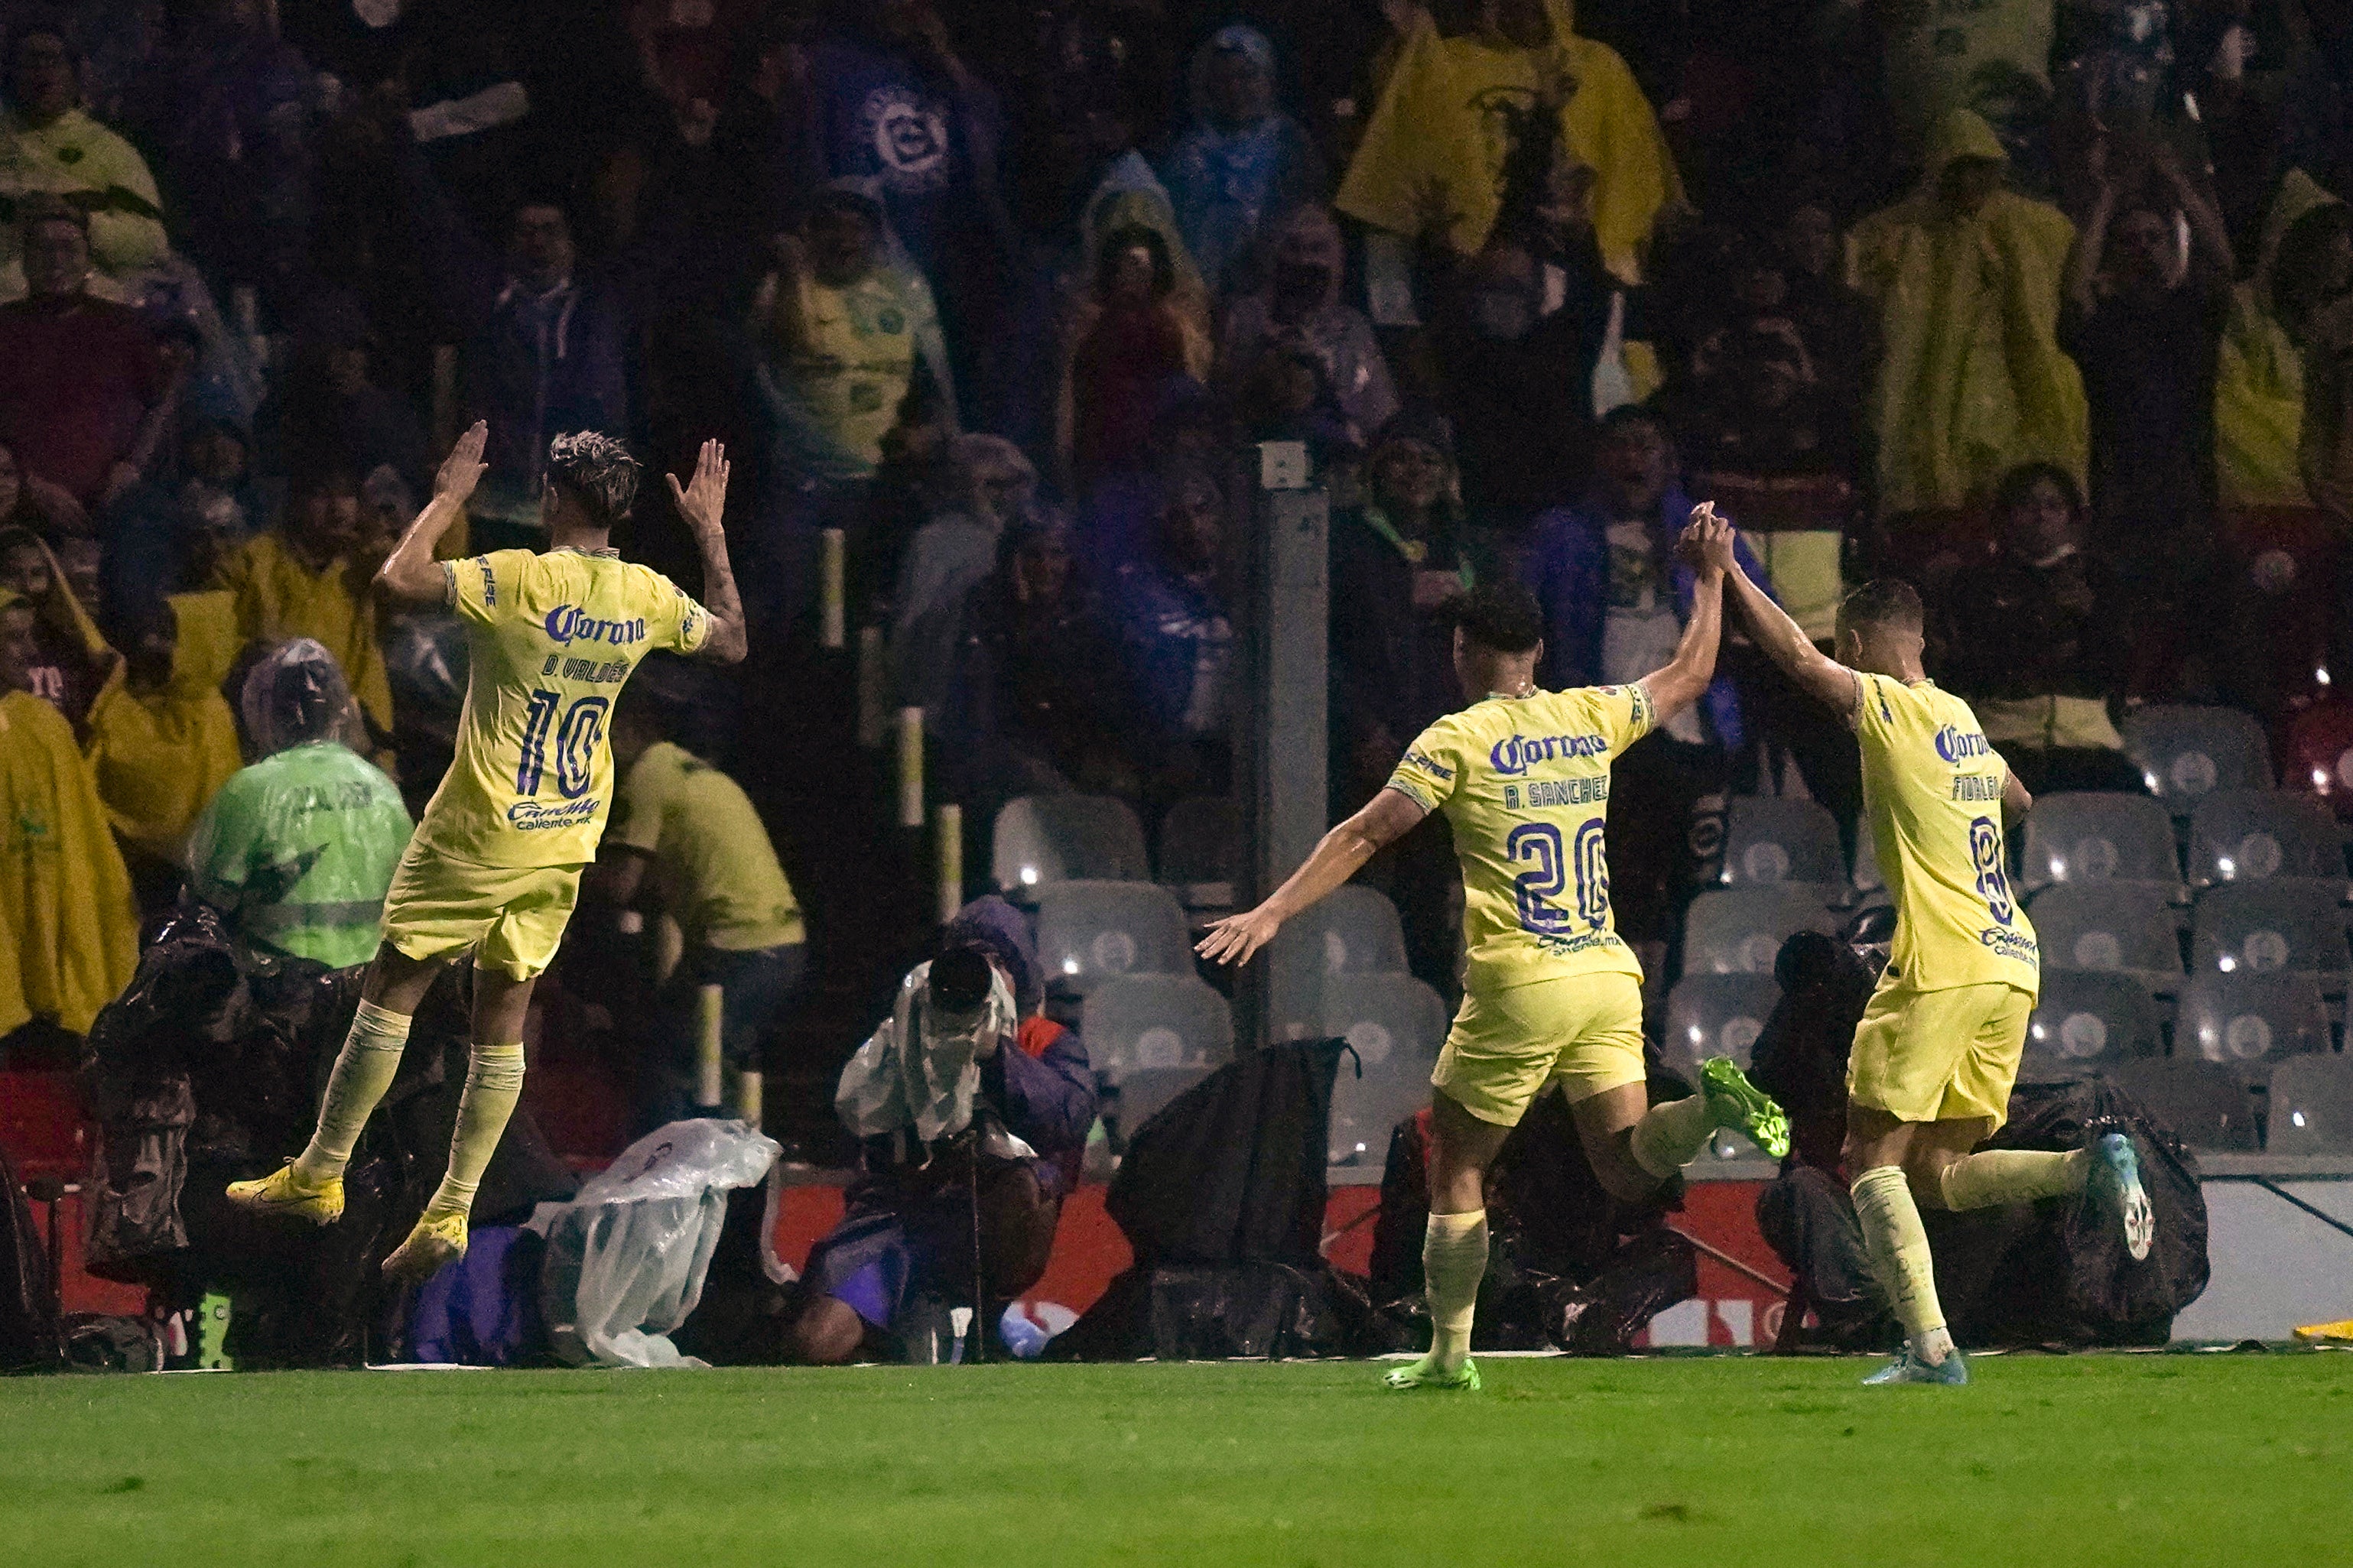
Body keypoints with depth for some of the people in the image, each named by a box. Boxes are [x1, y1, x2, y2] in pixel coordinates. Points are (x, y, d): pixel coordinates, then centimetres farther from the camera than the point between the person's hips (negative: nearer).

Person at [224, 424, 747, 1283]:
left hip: (480, 833, -5)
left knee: (391, 991, 6)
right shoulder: (650, 598, -1)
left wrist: (448, 497, -9)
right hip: (567, 837, 5)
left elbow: (399, 577, -24)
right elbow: (732, 640, 18)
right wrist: (711, 534, 25)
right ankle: (450, 1213, 7)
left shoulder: (521, 582, -19)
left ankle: (319, 1175, 10)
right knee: (502, 1023, 9)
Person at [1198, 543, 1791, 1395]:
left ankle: (1449, 1352, 9)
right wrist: (1711, 574, 37)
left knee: (1456, 1167, 8)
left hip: (1519, 985, -5)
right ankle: (1714, 1102, -24)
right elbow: (1688, 675, 26)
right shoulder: (1592, 717, 9)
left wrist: (1273, 911, -8)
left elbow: (1366, 834, -9)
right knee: (1628, 1166, 4)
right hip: (1607, 974, 5)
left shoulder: (1458, 739, -5)